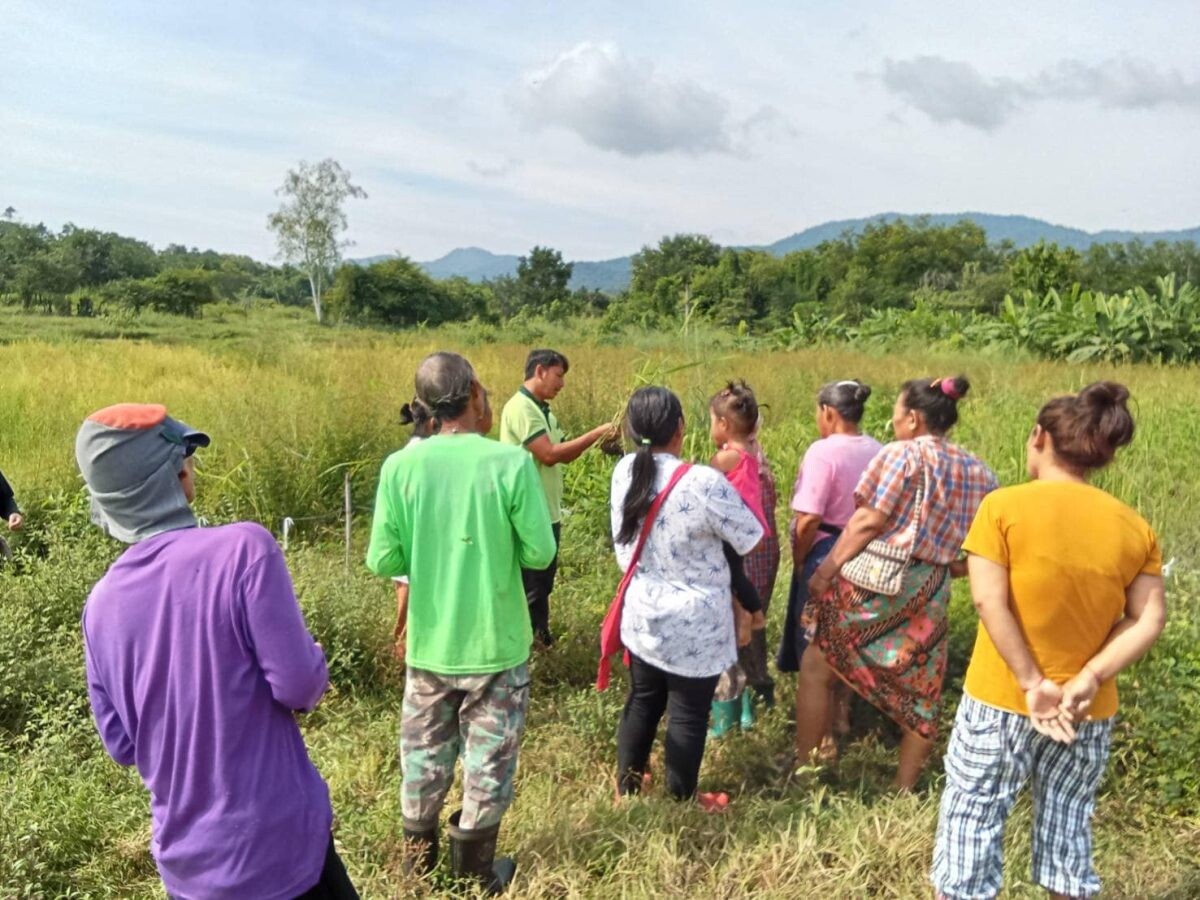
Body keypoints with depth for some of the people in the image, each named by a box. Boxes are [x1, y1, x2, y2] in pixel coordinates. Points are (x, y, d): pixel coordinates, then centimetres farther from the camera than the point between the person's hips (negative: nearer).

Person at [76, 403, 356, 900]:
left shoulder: (100, 603, -4)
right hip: (276, 843, -5)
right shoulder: (243, 546, -22)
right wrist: (314, 659, 0)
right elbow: (301, 685, -21)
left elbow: (122, 745, 4)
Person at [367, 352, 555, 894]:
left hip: (429, 645, 3)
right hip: (495, 645, -2)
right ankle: (476, 874, 33)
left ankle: (419, 859, 42)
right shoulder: (511, 462, -17)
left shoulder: (400, 467, -10)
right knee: (487, 762, 16)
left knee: (423, 756, 22)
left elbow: (381, 563, -6)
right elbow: (540, 553, -13)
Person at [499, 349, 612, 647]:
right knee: (528, 587, 0)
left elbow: (563, 454, 14)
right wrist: (596, 434, -19)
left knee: (543, 583, 19)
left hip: (549, 513, 10)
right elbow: (549, 455, -23)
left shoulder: (543, 410, 13)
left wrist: (597, 440, -1)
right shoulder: (521, 407, -17)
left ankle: (540, 635, 32)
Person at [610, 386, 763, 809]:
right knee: (688, 714, 13)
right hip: (693, 623, -5)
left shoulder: (624, 471, -8)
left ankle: (627, 785, 39)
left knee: (642, 701, 23)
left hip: (642, 612, 6)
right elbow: (750, 538, -13)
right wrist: (729, 489, 2)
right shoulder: (703, 483, -26)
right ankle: (681, 800, 30)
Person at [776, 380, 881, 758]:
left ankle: (821, 735, 15)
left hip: (827, 556, -7)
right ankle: (842, 713, 40)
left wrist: (798, 558, -9)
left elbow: (809, 519, -24)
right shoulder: (877, 451, 1)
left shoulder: (823, 451, -20)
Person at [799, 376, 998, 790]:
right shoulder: (979, 473, 8)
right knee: (920, 690, 15)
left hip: (875, 581, -6)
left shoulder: (901, 454, -10)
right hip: (931, 591, 6)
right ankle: (904, 790, 26)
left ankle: (802, 769, 16)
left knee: (815, 668, 8)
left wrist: (824, 571, -9)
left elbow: (867, 522, -15)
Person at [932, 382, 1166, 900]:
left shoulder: (1004, 505, -11)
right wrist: (1088, 680, -11)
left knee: (972, 821, 9)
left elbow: (989, 601, -18)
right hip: (1089, 714, 4)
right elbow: (1148, 621, -4)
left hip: (1000, 702, -4)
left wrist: (1032, 684, -14)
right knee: (1069, 827, 19)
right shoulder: (1135, 527, 1)